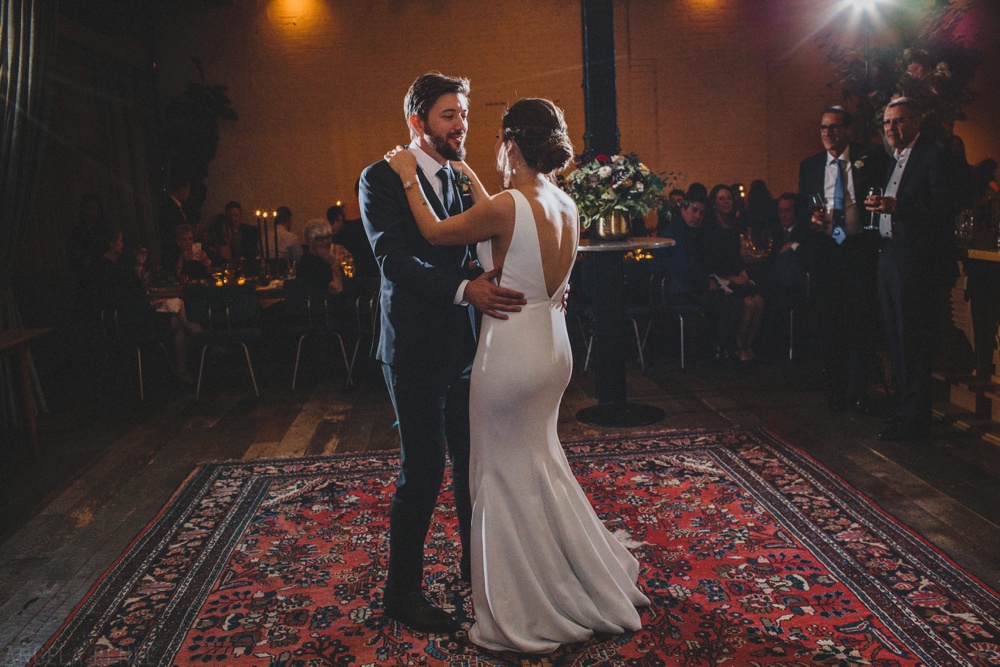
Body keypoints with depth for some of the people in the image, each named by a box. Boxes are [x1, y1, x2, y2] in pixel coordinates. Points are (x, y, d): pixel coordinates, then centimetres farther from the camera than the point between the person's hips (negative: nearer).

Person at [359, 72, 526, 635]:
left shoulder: (462, 180, 12)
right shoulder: (382, 178, -8)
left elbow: (480, 251, 8)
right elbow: (394, 258, -21)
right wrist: (464, 288, -33)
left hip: (466, 346, 7)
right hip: (417, 350, -6)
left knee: (473, 461, 16)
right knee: (423, 470, 1)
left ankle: (477, 562, 36)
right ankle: (402, 589, 20)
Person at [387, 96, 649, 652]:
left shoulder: (508, 206, -21)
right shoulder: (567, 206, 2)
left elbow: (435, 232, -8)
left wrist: (410, 179, 7)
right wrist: (473, 181, 27)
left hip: (511, 351, -8)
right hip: (553, 347, 8)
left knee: (506, 473, 9)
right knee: (540, 460, 25)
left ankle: (530, 613, 25)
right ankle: (592, 581, 39)